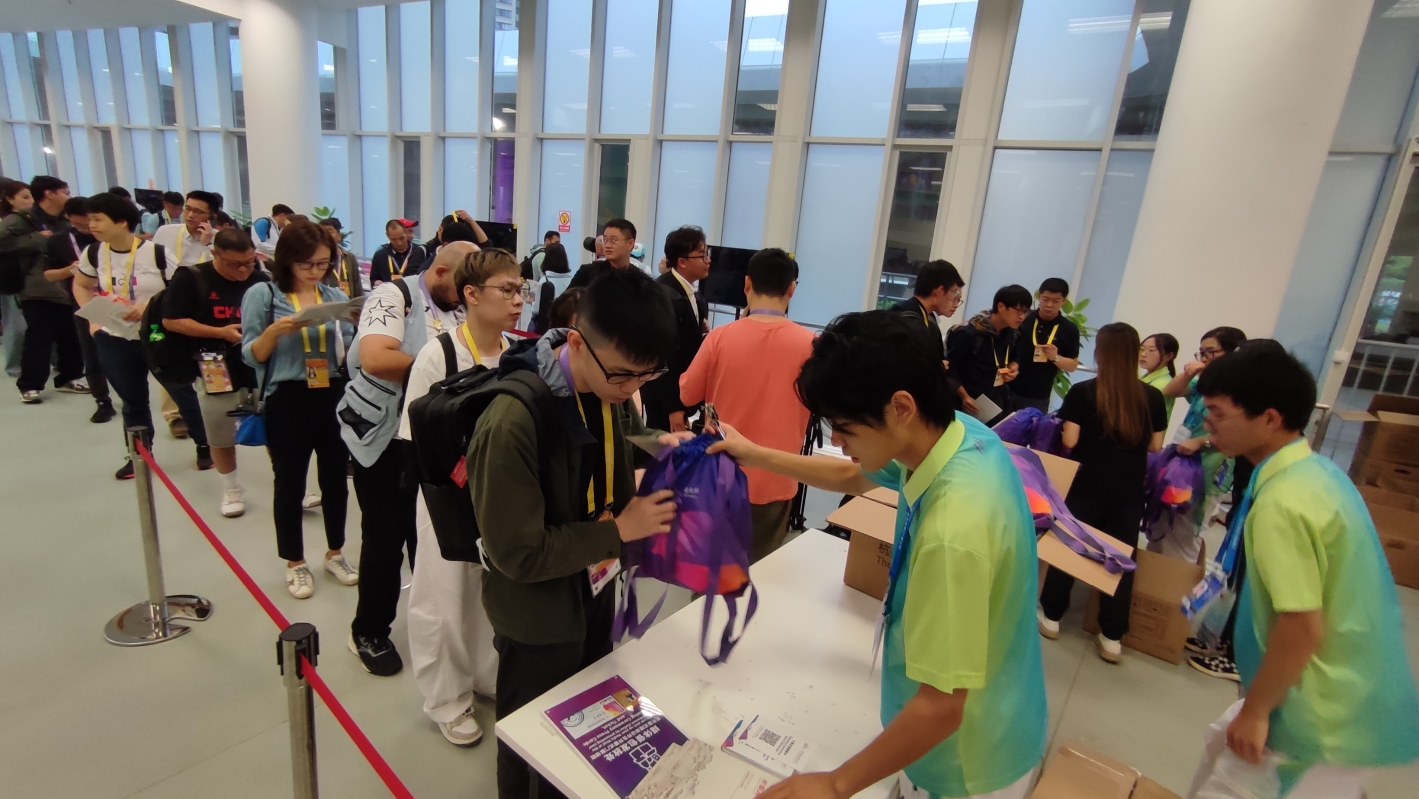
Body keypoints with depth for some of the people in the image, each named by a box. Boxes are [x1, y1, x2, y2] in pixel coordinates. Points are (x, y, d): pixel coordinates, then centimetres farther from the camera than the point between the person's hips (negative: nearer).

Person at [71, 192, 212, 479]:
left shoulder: (157, 252, -14)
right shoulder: (94, 253, -1)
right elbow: (80, 286, 16)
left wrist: (150, 306, -22)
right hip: (113, 341, 4)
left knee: (182, 393, 6)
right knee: (132, 401, 14)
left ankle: (204, 446, 21)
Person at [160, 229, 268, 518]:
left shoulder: (261, 281, 1)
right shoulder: (191, 278, -7)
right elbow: (171, 321, -8)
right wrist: (220, 332, -17)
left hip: (260, 368, 1)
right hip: (216, 372, -1)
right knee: (222, 439, 12)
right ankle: (231, 489, 31)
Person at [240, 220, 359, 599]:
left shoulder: (336, 297, 6)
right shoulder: (263, 295, -4)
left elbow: (351, 352, 7)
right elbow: (252, 356, -4)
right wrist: (274, 331, -22)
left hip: (334, 398, 3)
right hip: (287, 402, -3)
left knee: (336, 479, 13)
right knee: (290, 484, 9)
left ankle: (335, 553, 32)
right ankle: (294, 564, 26)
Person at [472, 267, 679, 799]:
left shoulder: (609, 386, -10)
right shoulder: (513, 422, -32)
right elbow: (519, 554, -26)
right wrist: (620, 529, -24)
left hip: (596, 593, 7)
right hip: (539, 617, -7)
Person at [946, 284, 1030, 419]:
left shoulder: (1010, 333, 4)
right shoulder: (969, 333, -18)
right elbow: (950, 368, -13)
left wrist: (1013, 366, -2)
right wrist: (964, 396, -18)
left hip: (997, 404, 7)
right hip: (972, 406, -6)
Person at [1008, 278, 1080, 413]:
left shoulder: (1069, 330, 0)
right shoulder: (1023, 318, 0)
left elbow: (1073, 365, 5)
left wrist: (1055, 358, -15)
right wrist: (1010, 364, -12)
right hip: (1008, 389, 1)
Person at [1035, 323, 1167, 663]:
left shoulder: (1082, 392, -12)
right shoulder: (1152, 398, -3)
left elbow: (1069, 441, -12)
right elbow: (1156, 447, 2)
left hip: (1085, 487, -2)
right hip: (1129, 493, 2)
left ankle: (1052, 616, 24)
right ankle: (1112, 637, 16)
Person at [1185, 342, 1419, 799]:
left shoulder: (1281, 502, -27)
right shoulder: (1319, 470, 2)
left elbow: (1303, 627, -26)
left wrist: (1254, 710, -14)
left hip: (1328, 715, -9)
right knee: (1223, 751, 25)